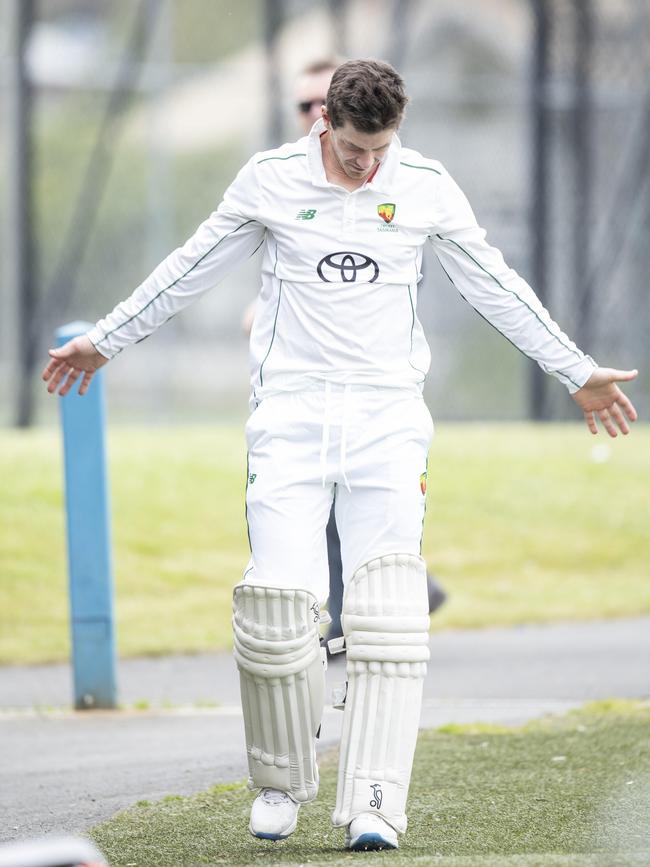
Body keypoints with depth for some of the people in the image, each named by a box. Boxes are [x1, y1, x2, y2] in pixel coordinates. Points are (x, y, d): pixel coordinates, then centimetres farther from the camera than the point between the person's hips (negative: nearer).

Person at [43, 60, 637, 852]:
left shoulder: (425, 187, 1)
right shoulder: (271, 179, -2)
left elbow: (495, 288, 12)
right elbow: (189, 271, 11)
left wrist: (576, 372, 17)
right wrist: (104, 341, 17)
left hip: (387, 419, 1)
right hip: (291, 414, 0)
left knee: (388, 618, -11)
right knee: (278, 601, -11)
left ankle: (374, 804, -14)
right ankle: (281, 782, 9)